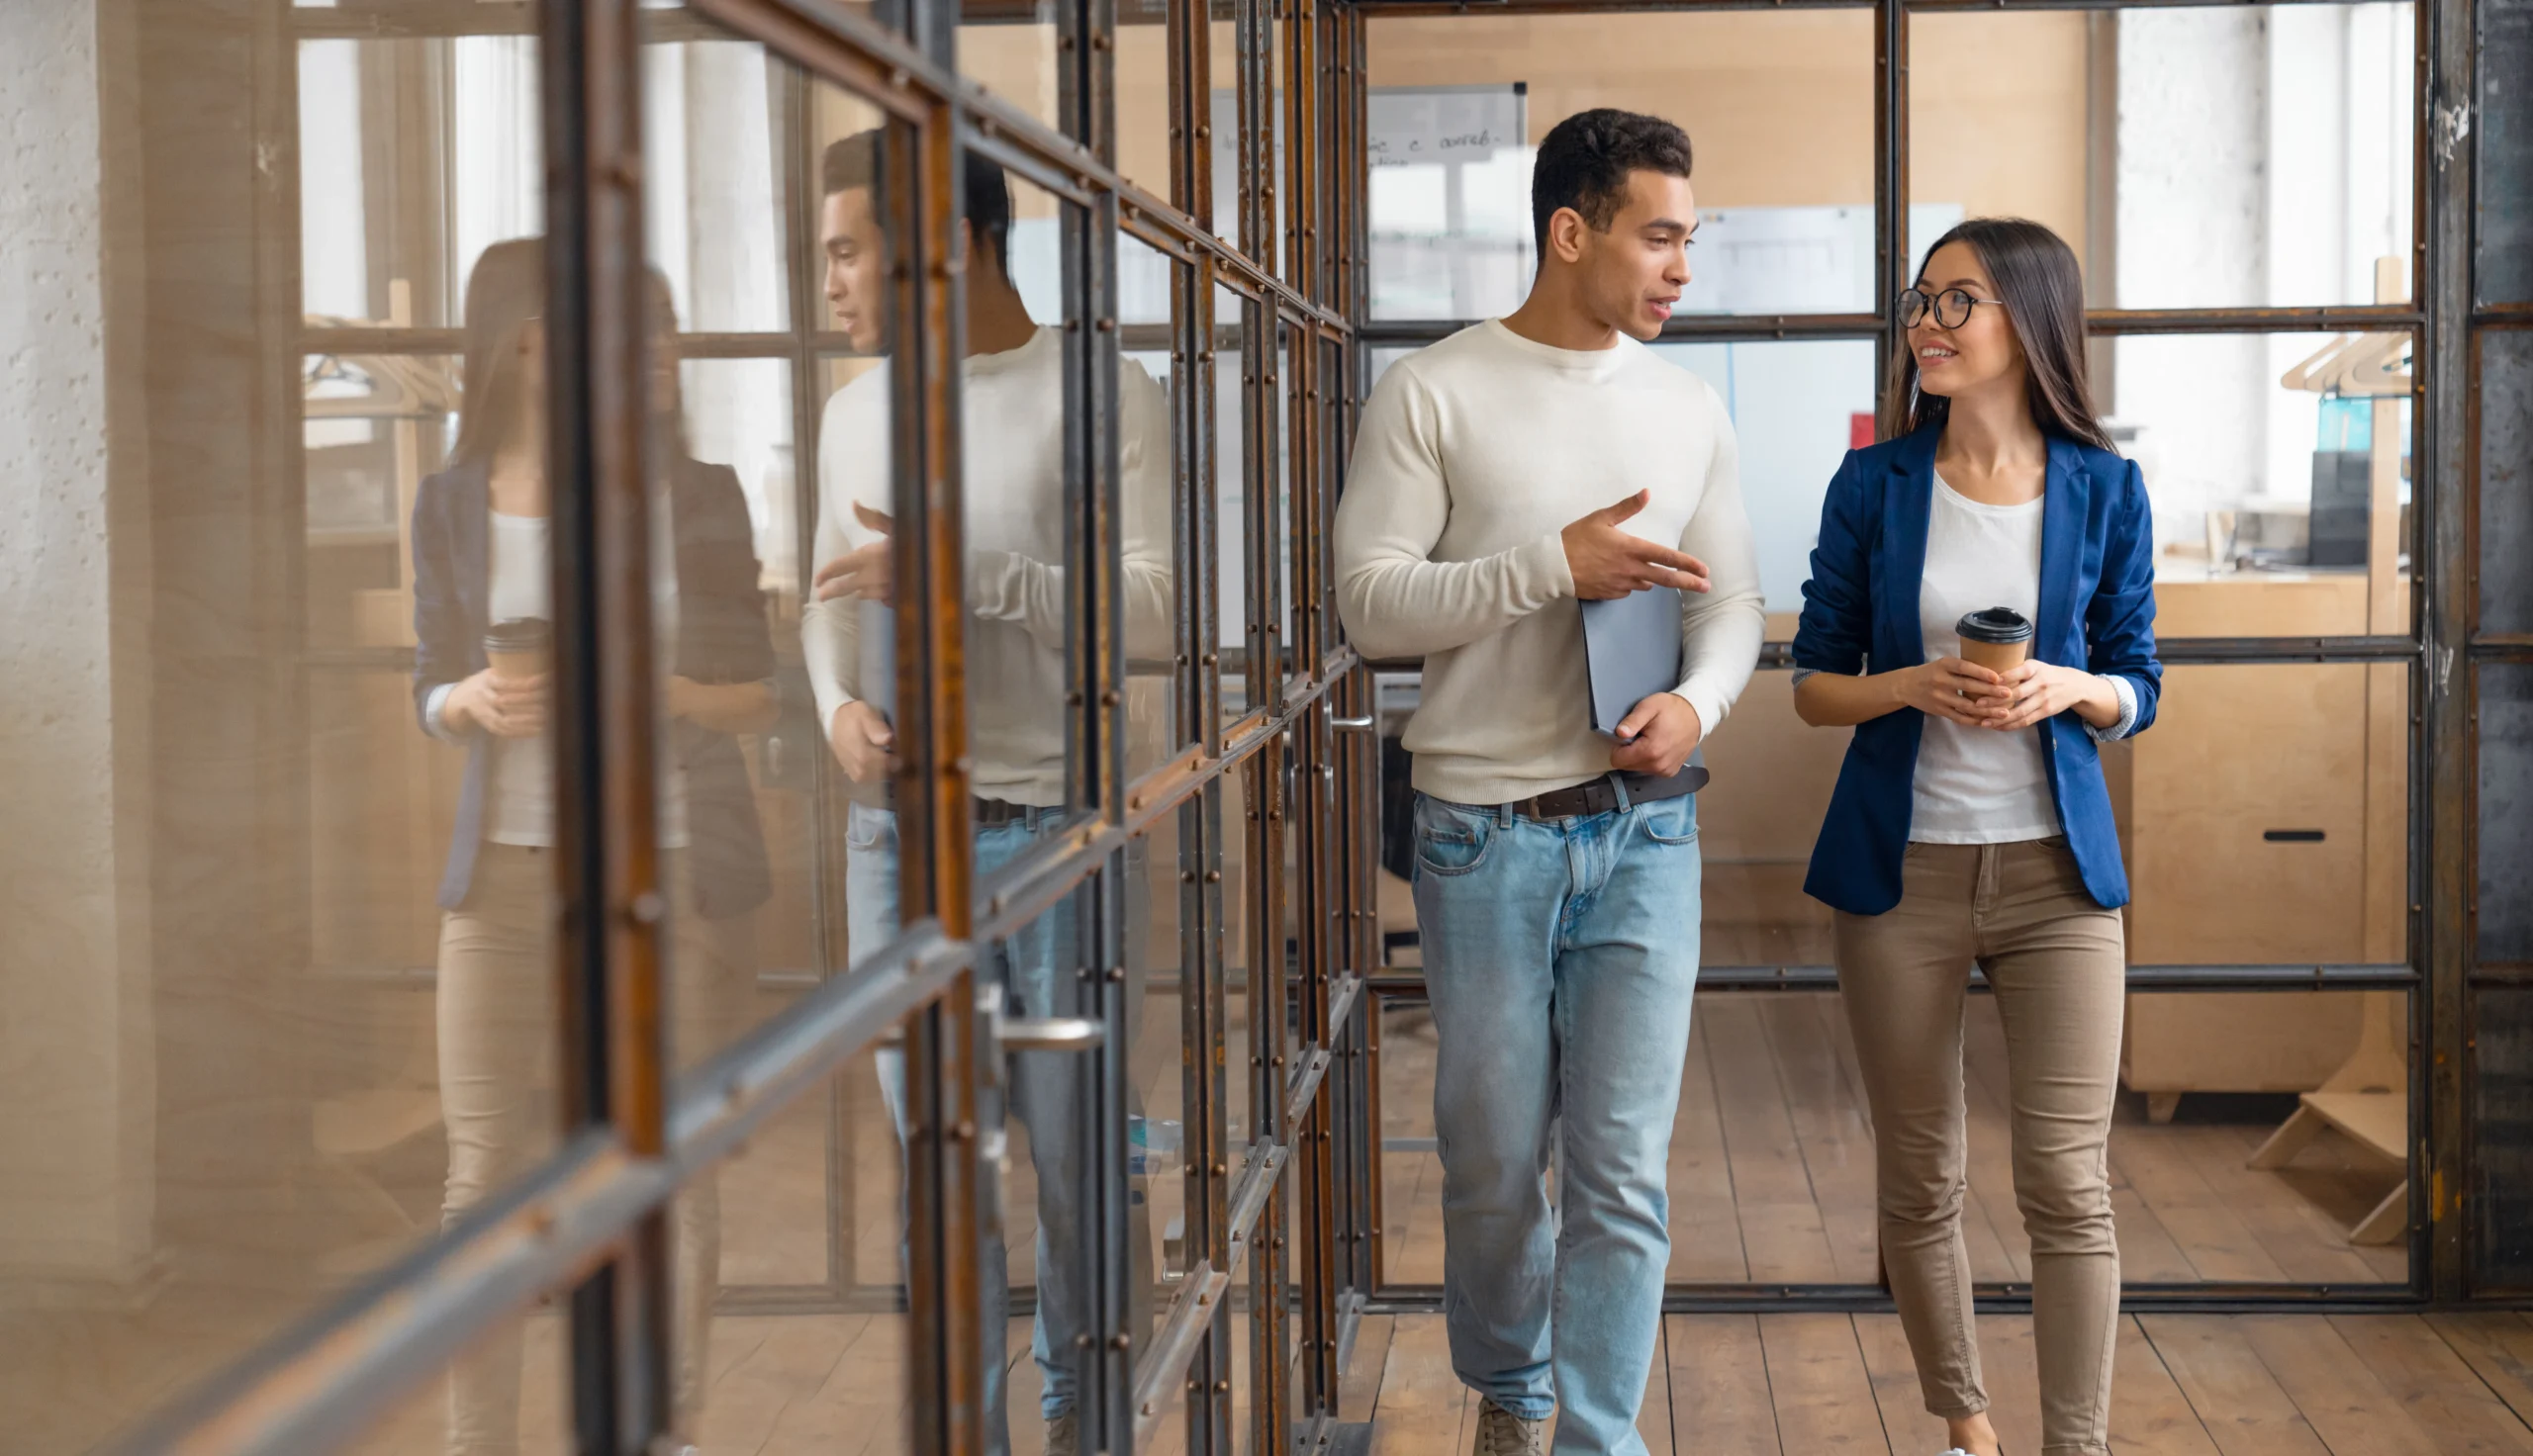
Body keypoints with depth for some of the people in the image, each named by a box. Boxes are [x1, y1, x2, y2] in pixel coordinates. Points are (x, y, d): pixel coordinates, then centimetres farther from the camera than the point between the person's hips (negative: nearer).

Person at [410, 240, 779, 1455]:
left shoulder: (698, 497, -3)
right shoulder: (455, 505, -1)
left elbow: (759, 700, 2)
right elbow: (437, 699, 7)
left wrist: (680, 696, -20)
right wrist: (478, 703, -17)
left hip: (670, 867, -1)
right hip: (511, 869, 1)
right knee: (483, 1180, 0)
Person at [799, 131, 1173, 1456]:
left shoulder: (1102, 394, -6)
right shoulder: (856, 410, 10)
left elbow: (1151, 611, -13)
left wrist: (961, 573, -23)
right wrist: (839, 707, -2)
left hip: (1058, 833, -4)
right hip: (897, 836, 4)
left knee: (1080, 1162, 5)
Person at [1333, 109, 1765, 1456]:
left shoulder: (1686, 407, 9)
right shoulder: (1431, 395, -4)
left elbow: (1732, 601, 13)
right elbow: (1371, 602, -10)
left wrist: (1698, 701, -8)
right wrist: (1555, 562, -20)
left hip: (1645, 830, 3)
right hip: (1486, 835, -2)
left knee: (1624, 1171, -1)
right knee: (1494, 1162, 10)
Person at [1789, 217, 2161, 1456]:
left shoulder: (2104, 490, 0)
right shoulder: (1874, 485, 0)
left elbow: (2135, 689, 7)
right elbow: (1813, 685, 4)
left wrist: (2069, 689, -14)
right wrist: (1911, 687, -15)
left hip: (2057, 867, 0)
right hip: (1901, 866, 1)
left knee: (2069, 1183, -4)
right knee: (1919, 1180, 9)